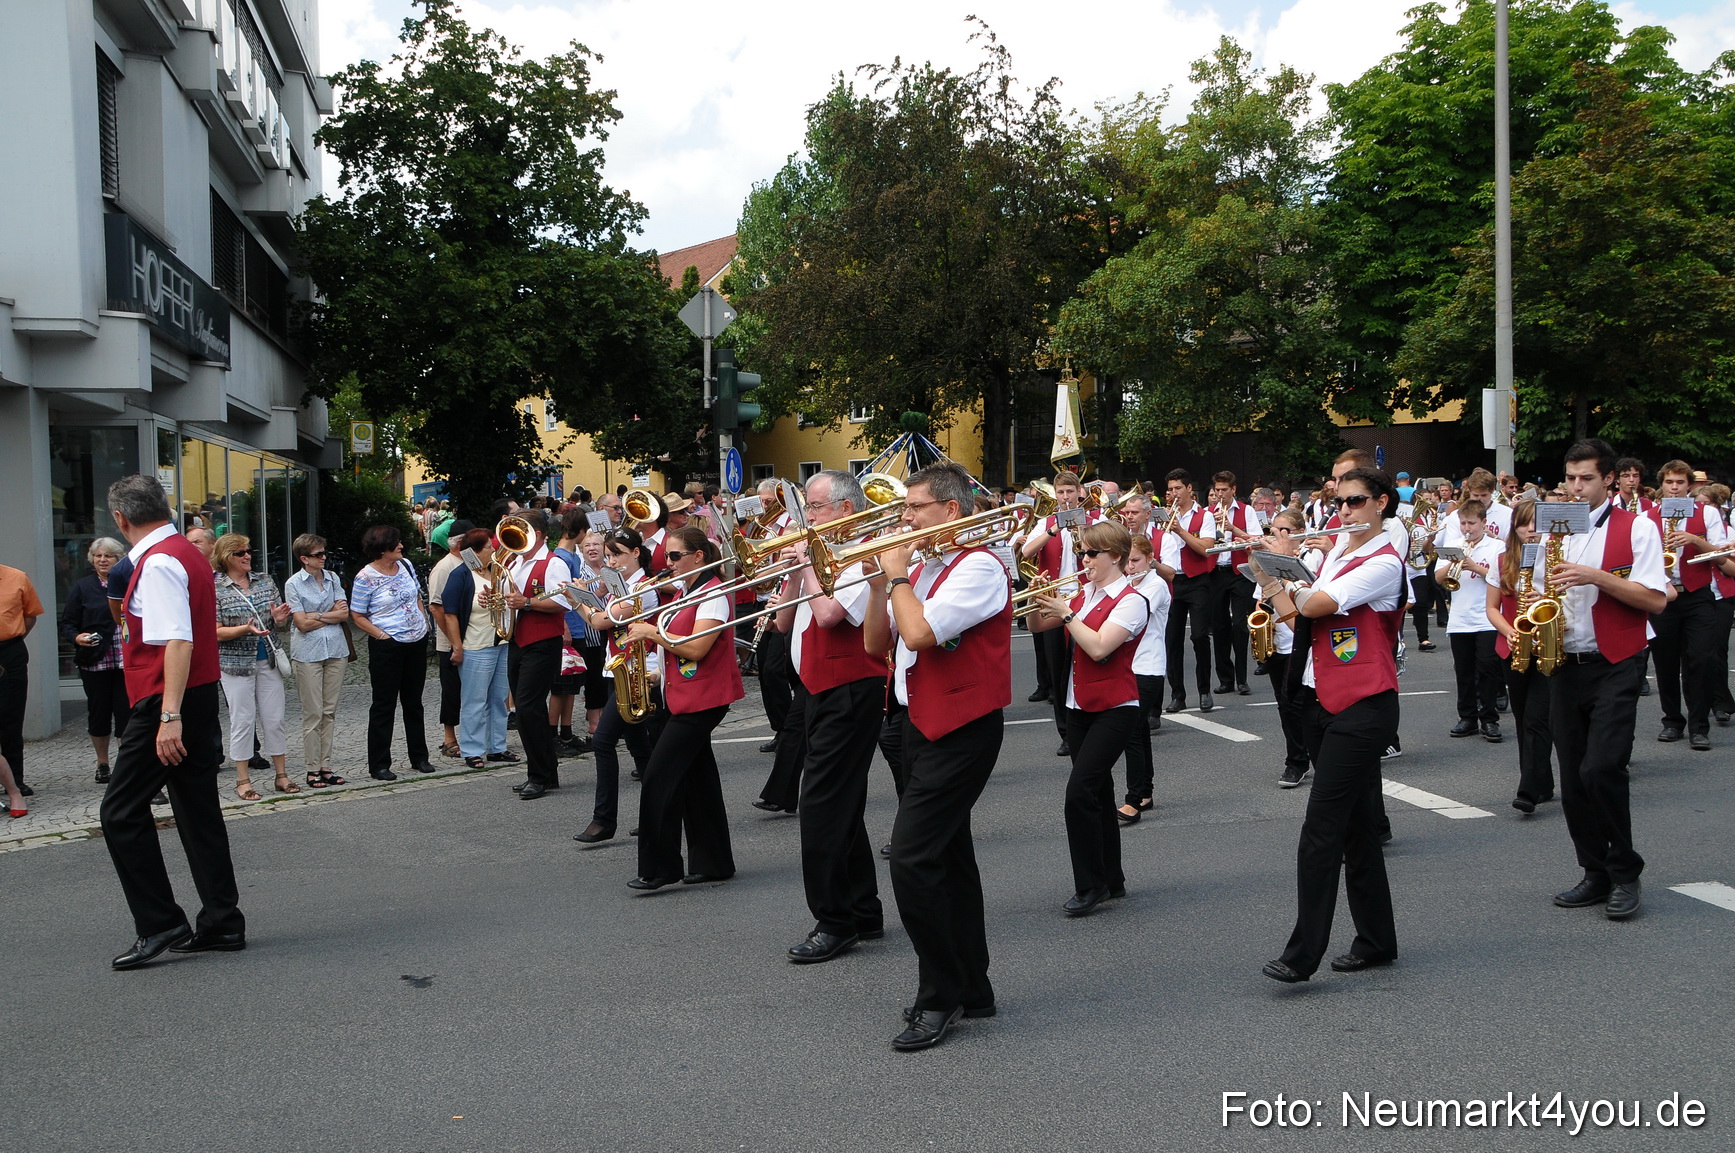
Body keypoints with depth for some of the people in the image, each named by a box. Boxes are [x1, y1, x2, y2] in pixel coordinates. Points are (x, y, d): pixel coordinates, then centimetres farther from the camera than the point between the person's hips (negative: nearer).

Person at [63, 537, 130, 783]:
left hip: (126, 662, 0)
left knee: (126, 711, -2)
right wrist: (77, 638, -19)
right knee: (98, 712, 8)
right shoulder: (82, 587, 3)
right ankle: (102, 764, 23)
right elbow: (67, 624, 1)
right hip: (95, 662, 0)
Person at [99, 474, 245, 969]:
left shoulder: (158, 563, -15)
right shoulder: (188, 553, 16)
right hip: (201, 700, 10)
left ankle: (160, 925, -2)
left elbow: (178, 642, -25)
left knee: (121, 813, -4)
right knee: (199, 814, 12)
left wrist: (169, 715, -28)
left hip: (166, 706, -10)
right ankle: (222, 925, 16)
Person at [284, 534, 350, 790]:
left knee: (330, 711, 6)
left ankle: (326, 766, 12)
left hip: (335, 650, 4)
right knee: (313, 713, -3)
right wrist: (332, 614, -2)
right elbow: (302, 623, -9)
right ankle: (312, 769, 4)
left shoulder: (332, 578, 10)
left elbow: (345, 615, 3)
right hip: (308, 653, -4)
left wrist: (317, 616, -8)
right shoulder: (293, 584, -3)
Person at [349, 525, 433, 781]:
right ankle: (378, 765, 7)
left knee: (414, 702, 15)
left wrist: (424, 624, 6)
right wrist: (381, 635, -15)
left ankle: (419, 757, 26)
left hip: (417, 643, 6)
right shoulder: (365, 578, -13)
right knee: (384, 705, 0)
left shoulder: (405, 565, 6)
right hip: (388, 646, -6)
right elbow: (357, 616, -9)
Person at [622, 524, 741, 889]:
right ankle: (713, 862, 17)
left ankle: (658, 868, -6)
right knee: (697, 778, 11)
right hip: (686, 697, 10)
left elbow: (695, 648, -22)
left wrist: (652, 633, -15)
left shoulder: (714, 594, -13)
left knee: (658, 779, -11)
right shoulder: (685, 594, 17)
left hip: (702, 700, -10)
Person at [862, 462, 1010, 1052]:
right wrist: (881, 581, -1)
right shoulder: (921, 567, 12)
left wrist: (899, 576, -11)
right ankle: (971, 989, 26)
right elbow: (876, 644, 12)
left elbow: (919, 632, -27)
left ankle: (940, 996, -3)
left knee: (912, 859, -15)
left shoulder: (978, 567, -14)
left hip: (960, 731, -10)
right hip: (921, 725, 10)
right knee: (948, 857, 15)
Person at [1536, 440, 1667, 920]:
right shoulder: (1553, 531, 13)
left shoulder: (1637, 529, -1)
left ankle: (1625, 872, 0)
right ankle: (1596, 874, 18)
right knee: (1573, 778, 6)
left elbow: (1655, 600, -9)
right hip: (1564, 666, 5)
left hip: (1615, 667, -5)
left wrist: (1595, 576, -19)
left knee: (1601, 768, -16)